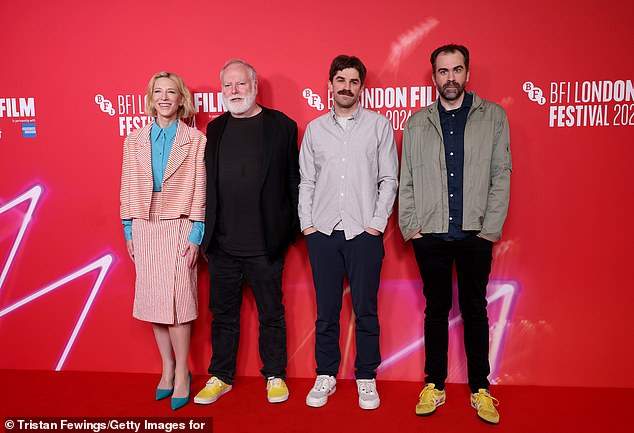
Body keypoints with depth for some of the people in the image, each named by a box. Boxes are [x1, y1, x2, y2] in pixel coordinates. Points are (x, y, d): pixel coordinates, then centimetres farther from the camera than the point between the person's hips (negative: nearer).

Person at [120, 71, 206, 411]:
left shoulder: (195, 140, -1)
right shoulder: (134, 140, 9)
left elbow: (199, 190, -4)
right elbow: (127, 188, 10)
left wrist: (196, 235, -9)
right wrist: (128, 231, 6)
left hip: (178, 227, -3)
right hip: (144, 228, 4)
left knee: (176, 298, -6)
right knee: (153, 299, 7)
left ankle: (181, 373, 9)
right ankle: (167, 366, 22)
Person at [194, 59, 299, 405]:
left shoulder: (281, 126, -1)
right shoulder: (215, 129, 10)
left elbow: (293, 180, -2)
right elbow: (207, 182, 12)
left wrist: (292, 228, -6)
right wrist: (204, 232, 8)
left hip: (265, 243, -3)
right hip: (222, 244, 4)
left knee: (271, 313, 10)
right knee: (223, 312, 15)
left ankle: (275, 376, 28)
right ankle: (220, 376, 31)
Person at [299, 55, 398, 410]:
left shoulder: (379, 125, 5)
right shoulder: (315, 128, 11)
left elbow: (389, 179, 2)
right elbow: (306, 181, 10)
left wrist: (376, 224, -6)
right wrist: (307, 224, 1)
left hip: (364, 232, -2)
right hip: (322, 233, 2)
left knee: (366, 310, 4)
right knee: (326, 310, 9)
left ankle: (366, 378, 20)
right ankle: (326, 375, 23)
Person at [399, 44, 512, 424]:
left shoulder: (494, 116, 6)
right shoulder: (417, 123, 9)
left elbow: (501, 176, 1)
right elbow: (406, 180, 7)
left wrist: (491, 228, -6)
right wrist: (410, 227, -2)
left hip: (475, 234, -1)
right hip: (430, 235, 1)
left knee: (475, 310, 8)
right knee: (436, 310, 9)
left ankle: (481, 389, 22)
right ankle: (435, 386, 22)